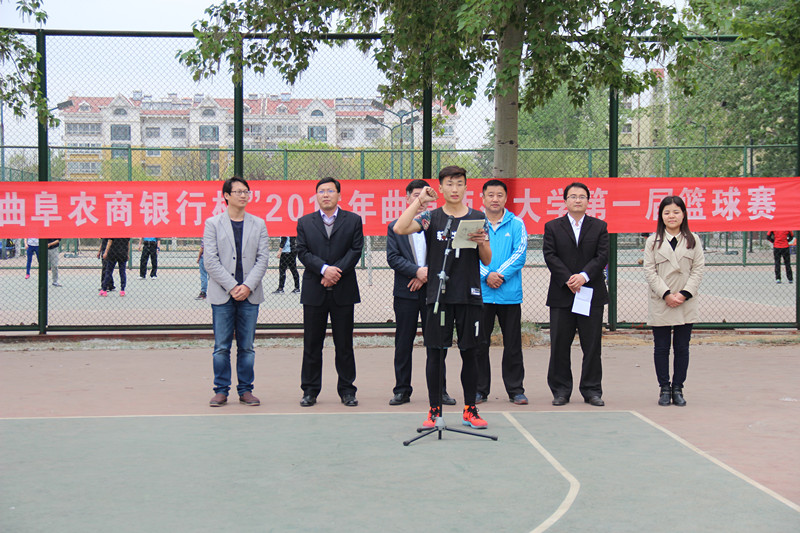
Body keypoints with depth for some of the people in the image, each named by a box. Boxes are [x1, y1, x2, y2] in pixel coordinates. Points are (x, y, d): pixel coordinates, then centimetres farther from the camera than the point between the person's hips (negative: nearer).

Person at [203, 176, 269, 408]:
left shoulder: (258, 224, 9)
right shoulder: (213, 223, 3)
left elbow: (263, 258, 3)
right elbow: (210, 260, -4)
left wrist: (248, 286, -9)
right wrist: (232, 287, -11)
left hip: (250, 293, 2)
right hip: (222, 294, -2)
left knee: (247, 346, 6)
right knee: (221, 347, 1)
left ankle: (246, 390, 14)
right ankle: (221, 390, 10)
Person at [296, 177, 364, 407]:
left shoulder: (353, 220, 7)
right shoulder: (305, 222, 10)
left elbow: (356, 250, -2)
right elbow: (302, 252, 0)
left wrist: (336, 272, -14)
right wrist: (324, 269, -15)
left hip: (343, 291, -1)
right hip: (314, 291, 1)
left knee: (344, 343, 4)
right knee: (312, 343, 4)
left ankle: (347, 389, 13)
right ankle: (310, 390, 13)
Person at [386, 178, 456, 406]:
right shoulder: (395, 227, 7)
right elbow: (392, 258, -2)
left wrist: (427, 275, -10)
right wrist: (417, 271, -14)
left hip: (432, 291, 0)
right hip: (405, 292, 0)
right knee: (403, 343, 4)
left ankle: (439, 390, 11)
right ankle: (402, 390, 12)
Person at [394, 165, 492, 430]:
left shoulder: (478, 218, 8)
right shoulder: (431, 217, 4)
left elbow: (487, 261, 9)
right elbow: (399, 229, -13)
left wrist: (482, 242, -11)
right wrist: (419, 200, -12)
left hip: (469, 295, 1)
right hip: (438, 295, -1)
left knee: (469, 353, 6)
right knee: (435, 353, 1)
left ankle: (470, 410, 16)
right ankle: (434, 410, 11)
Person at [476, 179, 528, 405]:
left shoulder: (516, 224, 6)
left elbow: (519, 253, -3)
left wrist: (501, 274, -15)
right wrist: (486, 275, -15)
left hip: (510, 292, 0)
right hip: (480, 292, 0)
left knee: (513, 344, 4)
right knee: (479, 343, 4)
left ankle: (515, 390, 13)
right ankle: (480, 389, 14)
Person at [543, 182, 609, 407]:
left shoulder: (599, 226, 10)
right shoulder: (552, 227, 8)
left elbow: (602, 256, -1)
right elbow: (550, 256, -2)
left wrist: (584, 276, -15)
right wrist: (568, 279, -14)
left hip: (592, 294, 1)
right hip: (561, 295, 0)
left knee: (592, 345, 3)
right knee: (559, 345, 1)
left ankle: (592, 390, 12)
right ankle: (561, 390, 11)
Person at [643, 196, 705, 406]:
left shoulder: (693, 240, 6)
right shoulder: (653, 241, 3)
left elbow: (698, 270, 1)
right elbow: (649, 271, -3)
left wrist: (684, 294, -10)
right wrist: (666, 294, -13)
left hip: (686, 304, 1)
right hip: (660, 303, -1)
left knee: (682, 347, 5)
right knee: (661, 347, 3)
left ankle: (678, 388, 13)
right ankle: (664, 388, 13)